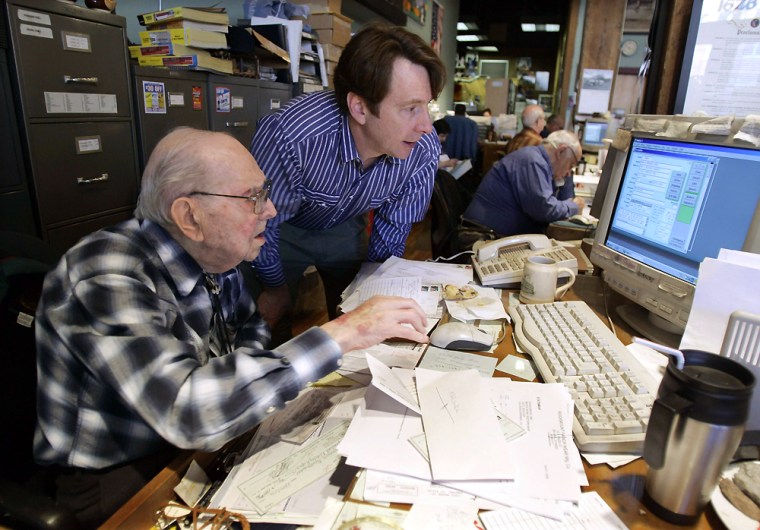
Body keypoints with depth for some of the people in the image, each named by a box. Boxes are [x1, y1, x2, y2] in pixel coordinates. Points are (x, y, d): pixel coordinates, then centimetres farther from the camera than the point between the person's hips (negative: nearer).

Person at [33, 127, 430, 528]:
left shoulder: (213, 255, -7)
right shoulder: (111, 280, -29)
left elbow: (250, 325, 9)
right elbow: (186, 411, -41)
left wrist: (238, 378, -13)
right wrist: (341, 333, -38)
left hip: (204, 443, 7)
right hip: (119, 476, -6)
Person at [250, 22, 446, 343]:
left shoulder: (424, 149, -26)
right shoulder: (290, 135, -39)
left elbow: (394, 226, -9)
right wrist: (275, 286, -7)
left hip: (344, 229, 3)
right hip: (283, 229, -2)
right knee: (270, 324, 6)